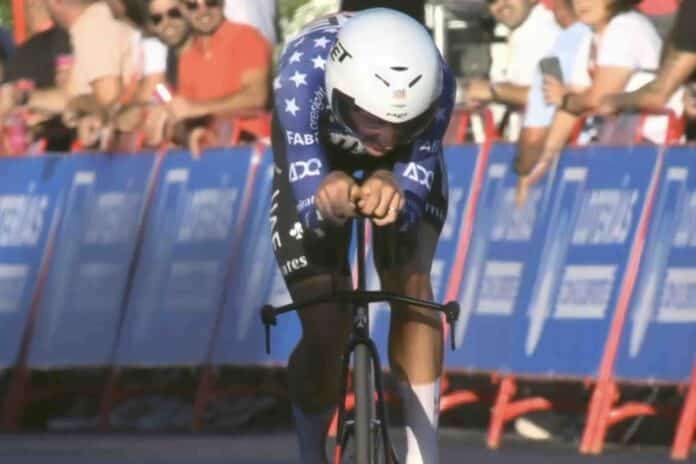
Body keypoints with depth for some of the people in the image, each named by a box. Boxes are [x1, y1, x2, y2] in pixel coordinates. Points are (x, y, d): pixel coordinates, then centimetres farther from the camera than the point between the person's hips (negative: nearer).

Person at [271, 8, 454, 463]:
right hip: (317, 156, -1)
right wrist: (327, 203, -65)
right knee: (325, 331, -10)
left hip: (400, 168, 1)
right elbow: (309, 203, -41)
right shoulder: (302, 78, -43)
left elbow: (411, 202, -37)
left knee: (411, 284, -23)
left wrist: (392, 194, -61)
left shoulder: (436, 84, -39)